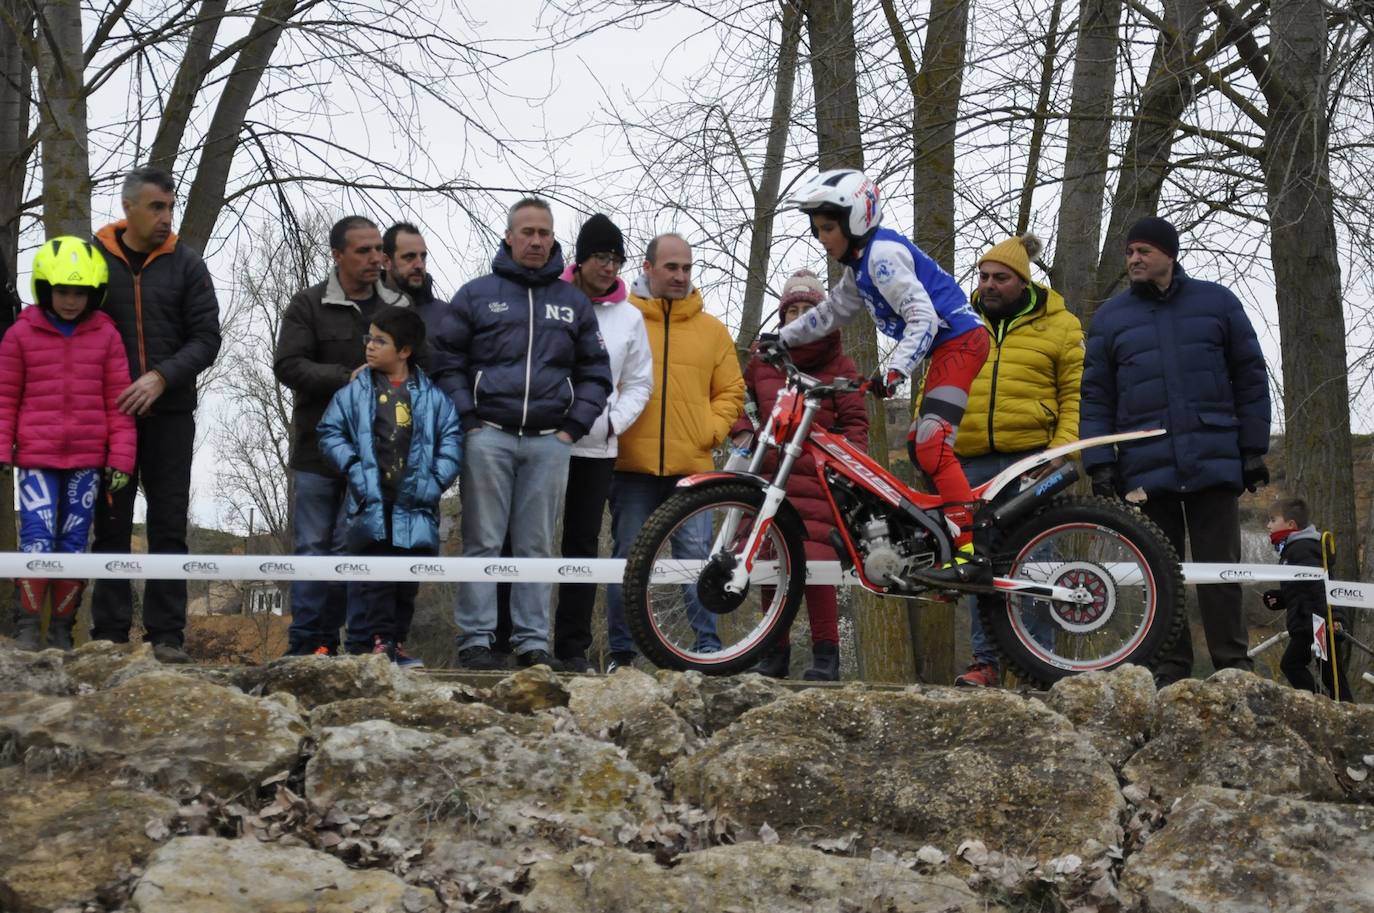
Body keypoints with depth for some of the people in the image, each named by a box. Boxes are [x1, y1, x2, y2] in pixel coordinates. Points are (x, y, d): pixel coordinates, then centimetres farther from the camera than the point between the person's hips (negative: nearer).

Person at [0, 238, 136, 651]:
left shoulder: (106, 335, 4)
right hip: (37, 457, -1)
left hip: (87, 460, 1)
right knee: (37, 541, -9)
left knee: (74, 544, 6)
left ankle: (62, 629, 16)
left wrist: (121, 457, 1)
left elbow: (118, 400, 5)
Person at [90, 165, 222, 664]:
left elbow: (206, 337, -1)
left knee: (169, 526, 1)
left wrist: (162, 377, -16)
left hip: (170, 413, 0)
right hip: (108, 414, 0)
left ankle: (167, 635, 4)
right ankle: (110, 634, 8)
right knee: (111, 525, 4)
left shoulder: (186, 264, 4)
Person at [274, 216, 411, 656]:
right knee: (314, 546, 2)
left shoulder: (399, 307, 10)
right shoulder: (309, 304, 3)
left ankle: (361, 644, 5)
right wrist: (346, 378, -17)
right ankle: (308, 642, 7)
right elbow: (287, 365, -7)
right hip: (319, 449, -1)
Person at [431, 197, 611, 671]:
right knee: (483, 543, -1)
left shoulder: (574, 302, 15)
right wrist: (468, 420, -4)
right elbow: (447, 361, 5)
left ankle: (533, 641, 8)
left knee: (537, 546, 4)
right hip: (488, 436, -2)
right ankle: (476, 639, 2)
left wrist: (574, 426, 5)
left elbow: (595, 372, 16)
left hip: (549, 441, 2)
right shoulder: (476, 294, 7)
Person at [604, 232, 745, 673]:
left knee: (697, 555, -3)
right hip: (632, 465, -1)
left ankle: (709, 648, 4)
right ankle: (621, 652, 13)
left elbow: (730, 391, 14)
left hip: (692, 466, 1)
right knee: (629, 558, 4)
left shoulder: (712, 329, 12)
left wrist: (710, 432, 1)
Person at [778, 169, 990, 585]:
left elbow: (923, 317, -25)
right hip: (947, 346, 11)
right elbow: (832, 312, 30)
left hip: (960, 340, -11)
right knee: (921, 445, 14)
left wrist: (894, 369, -35)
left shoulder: (883, 254, -16)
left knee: (932, 445, -20)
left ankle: (972, 557, -26)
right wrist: (783, 338, 30)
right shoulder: (859, 264, 16)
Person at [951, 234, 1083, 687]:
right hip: (972, 464, 3)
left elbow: (1076, 394, 3)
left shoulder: (1058, 326, 7)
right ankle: (985, 660, 13)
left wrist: (1062, 448, -9)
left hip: (1032, 462, -3)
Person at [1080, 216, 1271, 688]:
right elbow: (1095, 396, 7)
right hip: (1146, 469, 1)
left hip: (1214, 464, -1)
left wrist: (1254, 449, 5)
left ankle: (1233, 666, 5)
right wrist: (1099, 464, -1)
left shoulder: (1218, 302, 7)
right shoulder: (1110, 316, 9)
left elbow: (1250, 378, 9)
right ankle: (1169, 669, 9)